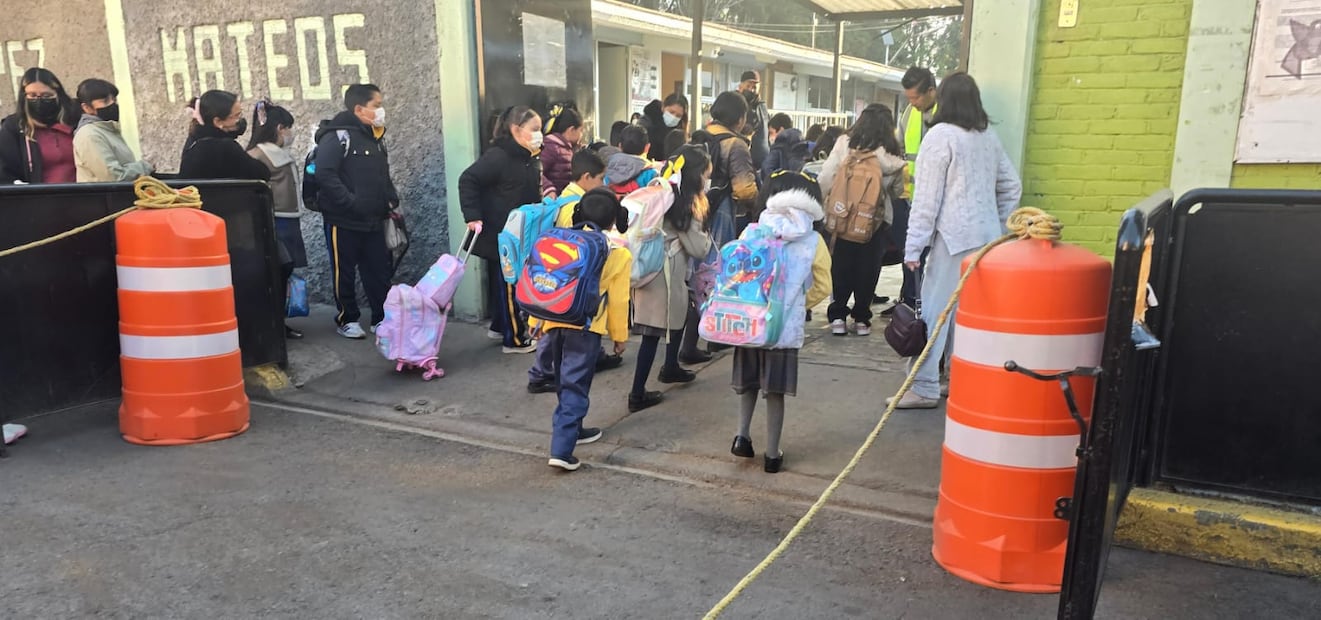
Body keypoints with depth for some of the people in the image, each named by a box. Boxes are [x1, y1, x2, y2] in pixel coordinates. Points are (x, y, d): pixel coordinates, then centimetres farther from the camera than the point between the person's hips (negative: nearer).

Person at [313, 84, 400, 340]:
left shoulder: (376, 138, 14)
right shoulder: (337, 136, -13)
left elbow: (383, 177, 22)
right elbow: (325, 175, -22)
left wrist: (391, 199, 5)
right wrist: (352, 203, -24)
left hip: (374, 221, 7)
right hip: (344, 221, -7)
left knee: (380, 271, 9)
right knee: (345, 272, 6)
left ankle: (382, 319, 19)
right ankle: (347, 320, 18)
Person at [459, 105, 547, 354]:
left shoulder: (528, 159, 7)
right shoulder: (498, 156, -19)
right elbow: (468, 180, -20)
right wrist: (473, 216, -23)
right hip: (498, 234, -8)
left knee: (505, 283, 18)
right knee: (508, 285, 1)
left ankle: (500, 326, 34)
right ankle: (515, 339, 11)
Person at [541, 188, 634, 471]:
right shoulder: (619, 254, 0)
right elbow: (618, 300, 1)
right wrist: (620, 336, 11)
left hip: (553, 320, 5)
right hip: (585, 325, -5)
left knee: (567, 380, 22)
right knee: (575, 386, -3)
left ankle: (572, 429, 37)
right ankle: (562, 449, -10)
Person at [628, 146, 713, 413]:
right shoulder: (684, 204, -12)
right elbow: (698, 248, -11)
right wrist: (707, 238, 10)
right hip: (664, 273, -8)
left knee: (680, 312, 25)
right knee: (653, 332, -3)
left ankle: (670, 368, 41)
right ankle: (637, 394, 2)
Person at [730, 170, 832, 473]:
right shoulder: (814, 242, -4)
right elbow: (822, 288, 3)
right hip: (786, 327, -1)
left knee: (748, 383, 21)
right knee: (775, 391, 7)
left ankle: (742, 436, 12)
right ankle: (772, 454, 14)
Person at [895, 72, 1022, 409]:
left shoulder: (941, 135, -6)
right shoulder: (989, 137, 14)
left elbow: (927, 196, -10)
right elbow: (1011, 187, 18)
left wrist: (914, 245, -9)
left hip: (954, 235, -7)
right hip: (988, 236, 7)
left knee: (935, 309, -5)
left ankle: (924, 388, -4)